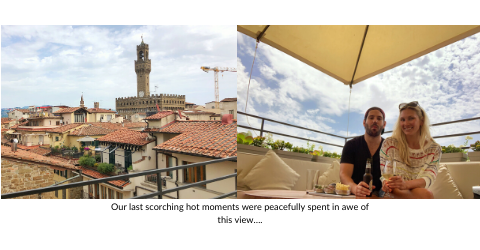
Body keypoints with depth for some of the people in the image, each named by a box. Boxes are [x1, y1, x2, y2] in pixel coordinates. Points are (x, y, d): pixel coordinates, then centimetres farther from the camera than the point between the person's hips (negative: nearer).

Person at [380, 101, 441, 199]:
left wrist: (406, 184, -33)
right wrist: (386, 183, -27)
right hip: (392, 193, -2)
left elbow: (429, 178, -10)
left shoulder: (434, 149, 6)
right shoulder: (389, 143, 0)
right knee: (426, 195, -33)